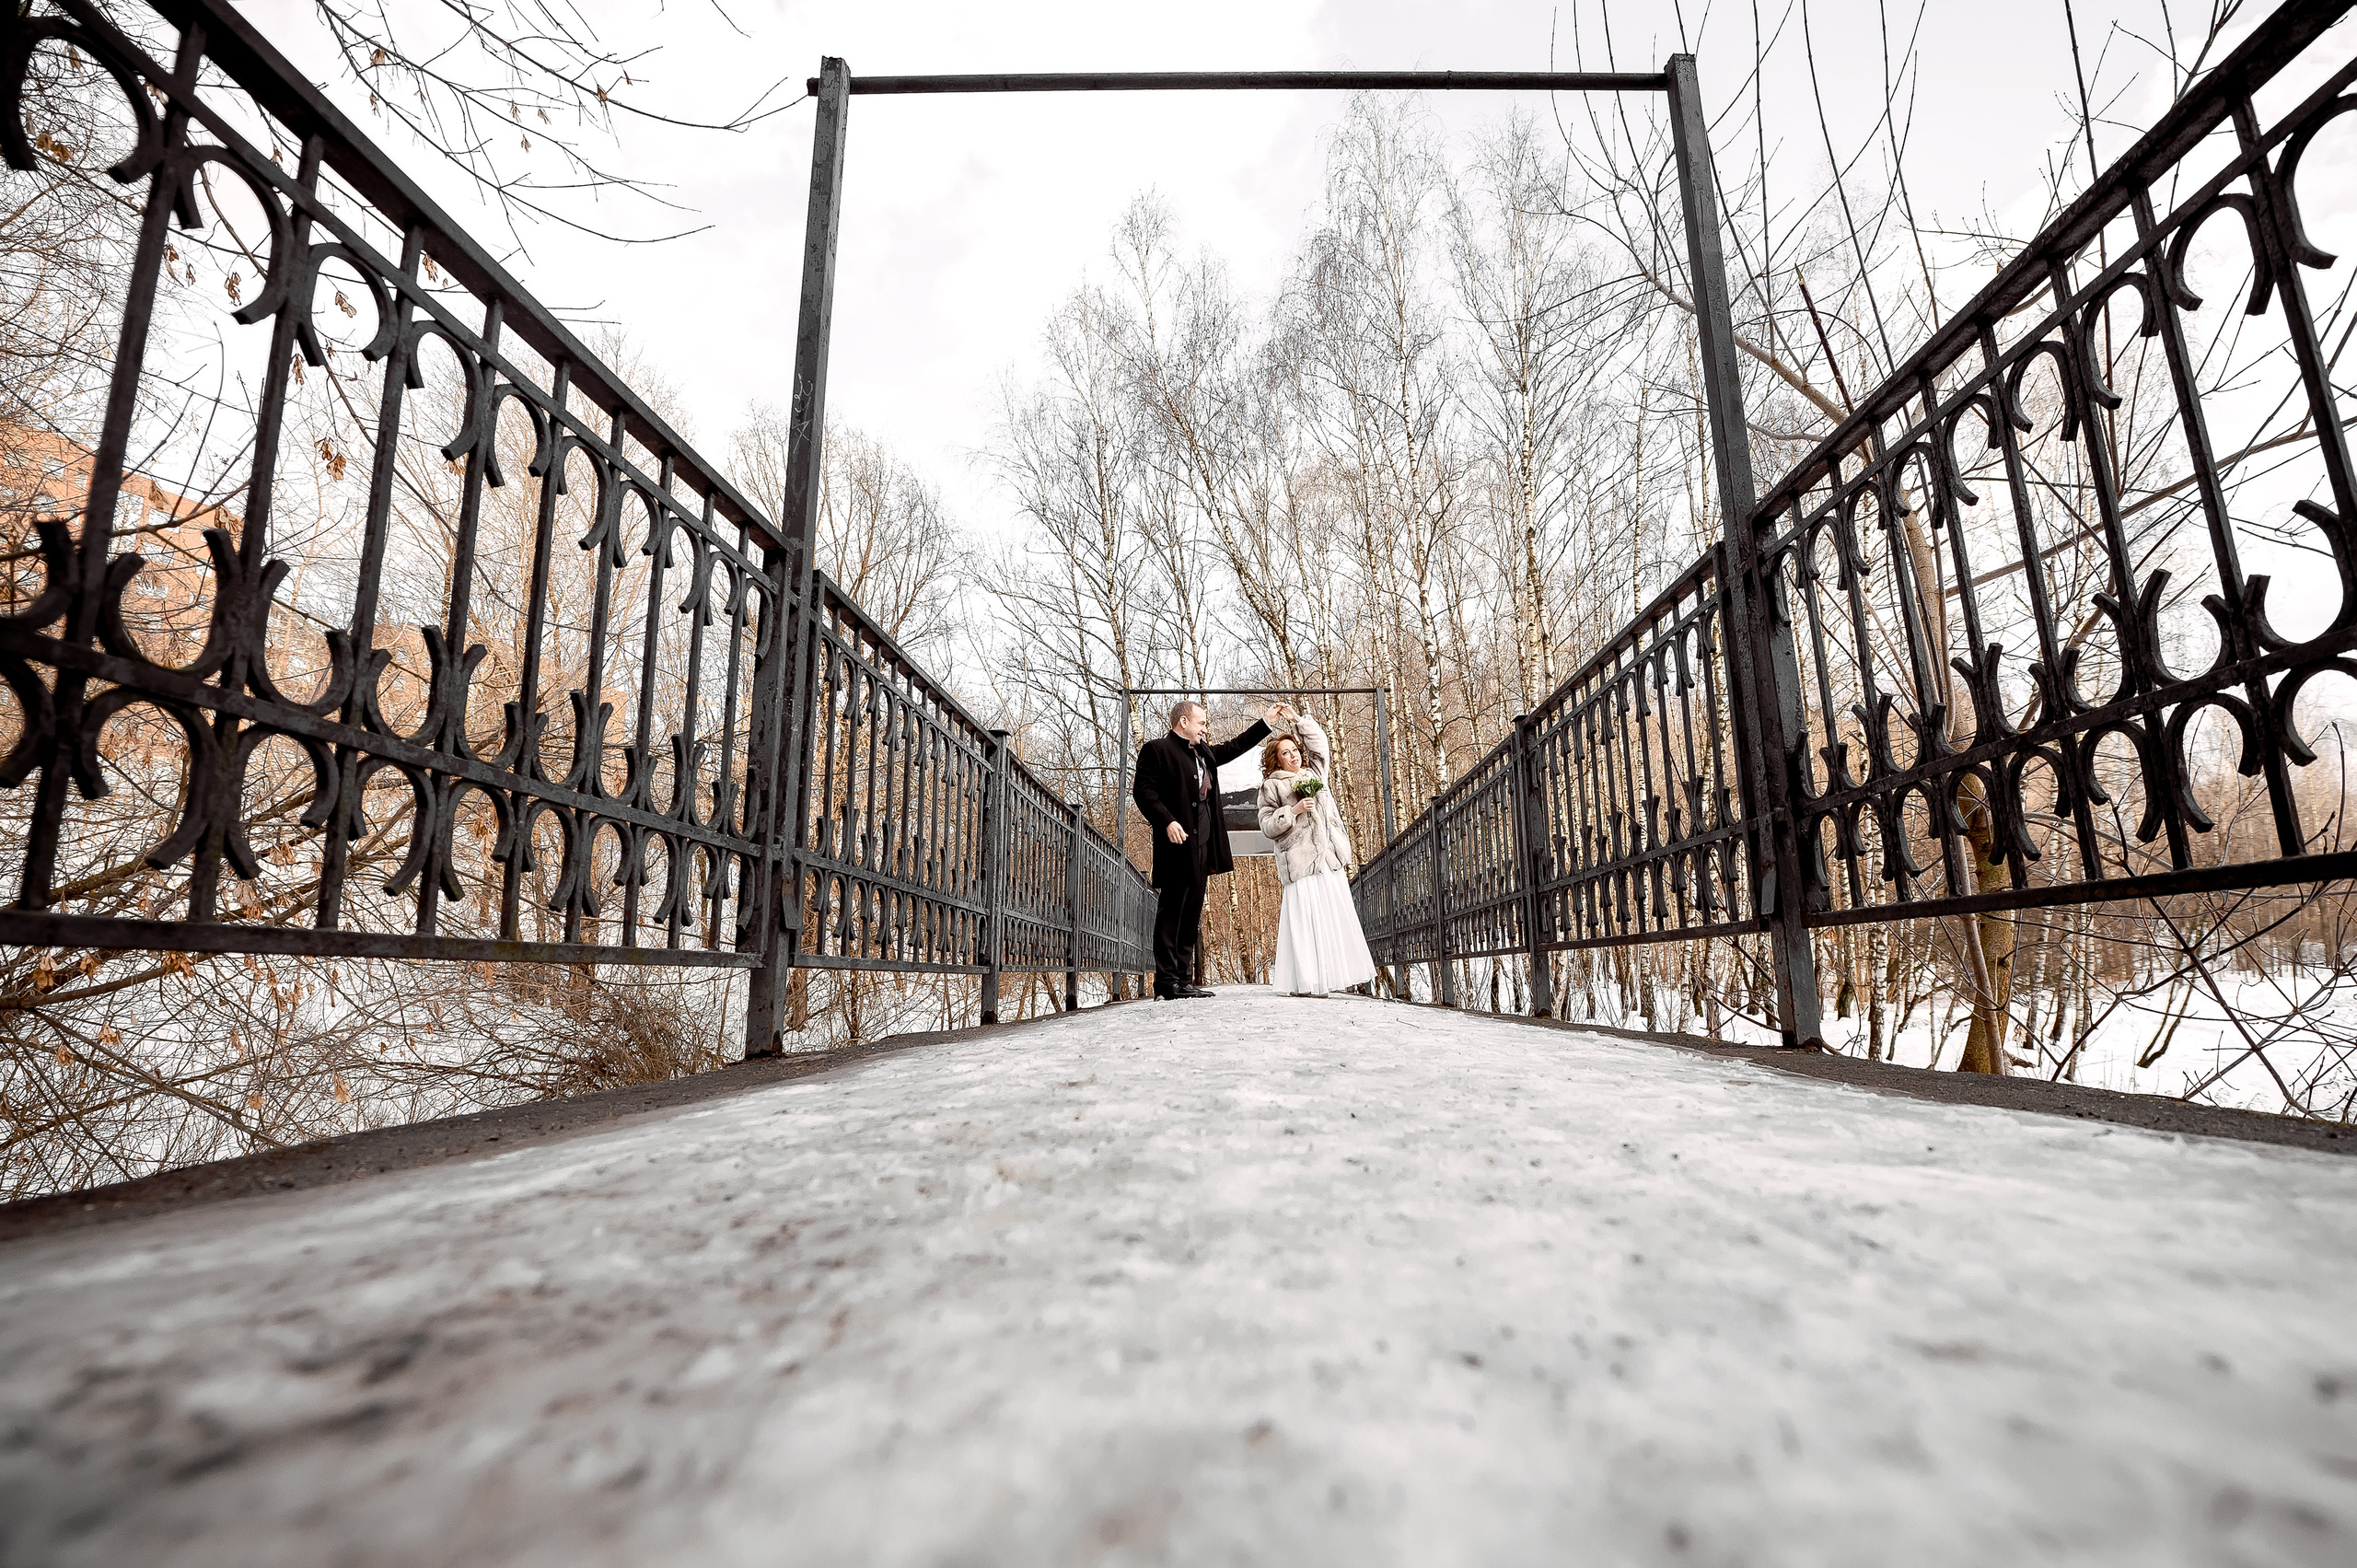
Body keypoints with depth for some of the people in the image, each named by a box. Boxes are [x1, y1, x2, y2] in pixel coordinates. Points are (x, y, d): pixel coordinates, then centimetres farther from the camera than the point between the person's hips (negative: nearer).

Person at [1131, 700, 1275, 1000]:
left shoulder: (1204, 754, 22)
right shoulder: (1156, 750, -1)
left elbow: (1235, 746, 33)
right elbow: (1143, 790, -11)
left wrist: (1267, 721, 32)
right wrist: (1167, 821, -22)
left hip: (1202, 845, 9)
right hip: (1178, 842, -8)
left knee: (1192, 914, 8)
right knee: (1172, 911, -8)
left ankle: (1184, 980, 12)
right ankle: (1167, 981, -6)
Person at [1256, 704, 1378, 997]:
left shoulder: (1314, 775, 19)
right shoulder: (1272, 786, 3)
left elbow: (1319, 742, 27)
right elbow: (1267, 827, -3)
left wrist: (1297, 718, 20)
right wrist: (1293, 811, -13)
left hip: (1330, 860, 6)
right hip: (1301, 861, -6)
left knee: (1338, 915, 3)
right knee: (1305, 918, -10)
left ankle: (1337, 977, 9)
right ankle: (1305, 982, -7)